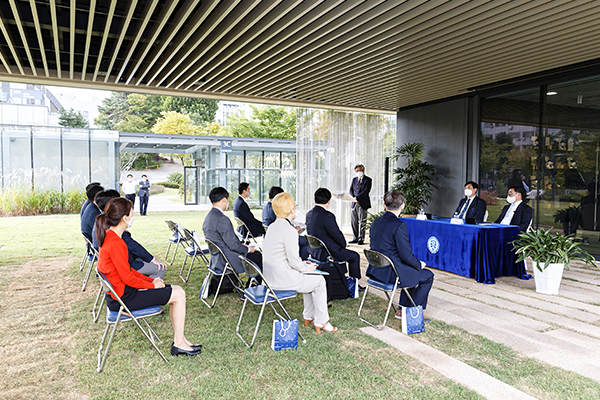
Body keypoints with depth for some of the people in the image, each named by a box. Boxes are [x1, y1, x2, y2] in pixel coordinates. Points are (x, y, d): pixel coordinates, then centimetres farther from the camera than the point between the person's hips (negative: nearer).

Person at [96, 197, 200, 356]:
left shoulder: (109, 236, 8)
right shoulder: (115, 243, -25)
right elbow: (127, 278, -23)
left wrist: (150, 280, 8)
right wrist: (152, 285, -9)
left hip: (119, 292, 10)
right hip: (123, 297, -10)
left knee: (177, 290, 10)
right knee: (178, 295, -6)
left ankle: (179, 339, 16)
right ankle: (179, 344, 5)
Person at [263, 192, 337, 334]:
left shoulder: (272, 226, 6)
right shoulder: (290, 231, -22)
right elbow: (294, 262, -21)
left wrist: (302, 264, 14)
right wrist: (307, 267, 0)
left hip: (270, 277, 9)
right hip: (283, 280, -9)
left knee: (309, 279, 27)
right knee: (319, 281, 11)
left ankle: (308, 317, 35)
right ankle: (321, 322, 22)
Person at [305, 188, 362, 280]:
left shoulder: (309, 214, 2)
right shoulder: (327, 216, -23)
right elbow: (337, 235, -18)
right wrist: (344, 245, 5)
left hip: (314, 251, 9)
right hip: (326, 253, -9)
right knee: (355, 256, 10)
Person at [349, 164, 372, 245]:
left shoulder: (368, 180, 0)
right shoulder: (354, 179, 17)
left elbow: (366, 191, -11)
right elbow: (351, 190, 11)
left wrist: (357, 197, -18)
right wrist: (353, 198, -7)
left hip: (363, 203, -5)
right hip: (354, 203, 6)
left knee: (361, 221, -4)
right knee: (353, 221, 6)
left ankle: (361, 239, 1)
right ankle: (355, 238, 14)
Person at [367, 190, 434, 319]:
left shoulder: (375, 222, 3)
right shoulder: (399, 226, -22)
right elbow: (406, 255, -20)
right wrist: (419, 264, 3)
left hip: (376, 270, 8)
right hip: (391, 273, -8)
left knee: (412, 271, 31)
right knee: (428, 276, 12)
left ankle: (402, 310, 32)